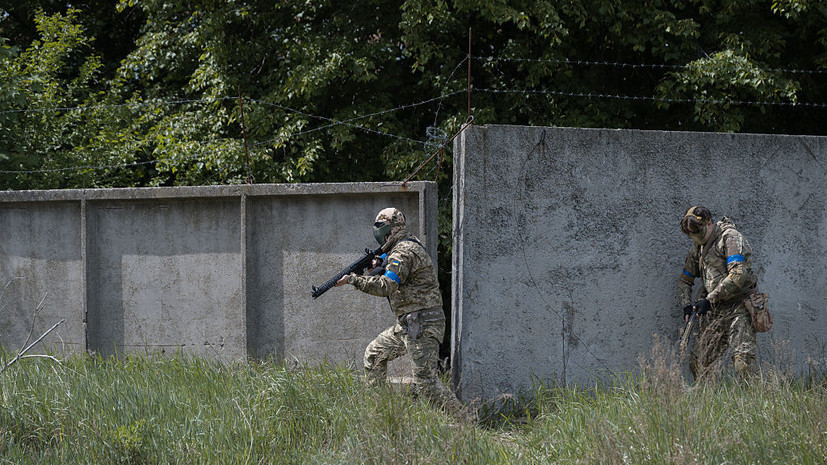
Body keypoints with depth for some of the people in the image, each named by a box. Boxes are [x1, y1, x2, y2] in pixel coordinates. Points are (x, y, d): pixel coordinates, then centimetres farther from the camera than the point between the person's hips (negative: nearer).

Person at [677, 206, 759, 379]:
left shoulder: (730, 238, -9)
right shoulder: (698, 247, 15)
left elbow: (737, 276, -21)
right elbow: (685, 280, 25)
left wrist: (710, 300, -18)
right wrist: (686, 305, 5)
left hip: (737, 308, -8)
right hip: (712, 312, 8)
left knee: (742, 361, -19)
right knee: (698, 361, 4)